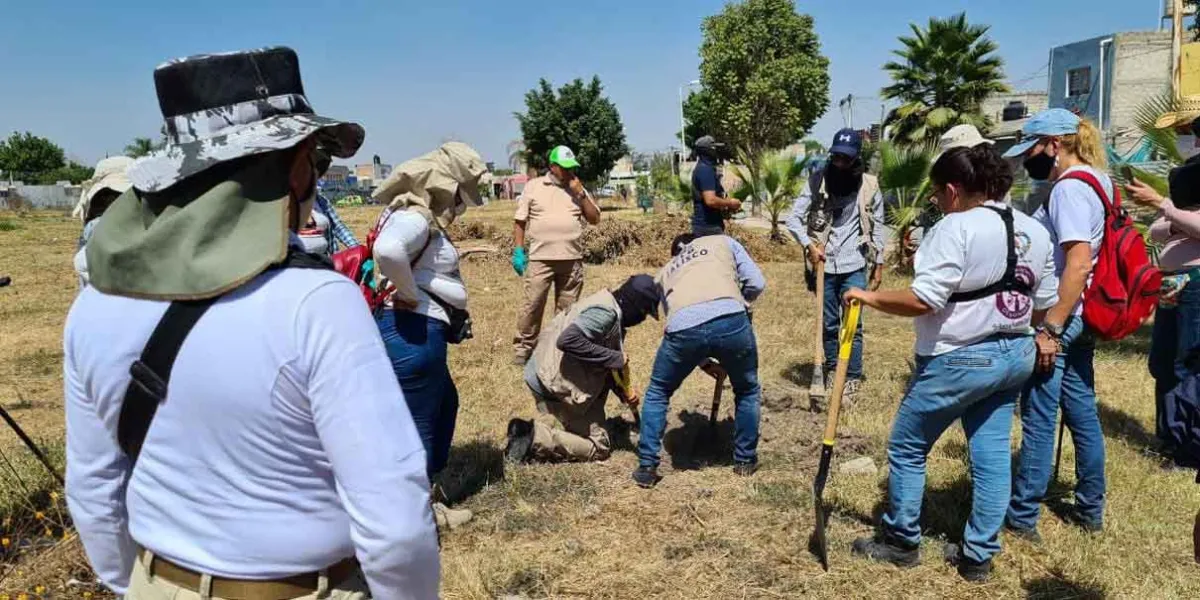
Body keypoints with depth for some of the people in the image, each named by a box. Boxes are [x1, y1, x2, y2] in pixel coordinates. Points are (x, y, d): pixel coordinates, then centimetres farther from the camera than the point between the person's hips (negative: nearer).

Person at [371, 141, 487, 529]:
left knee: (444, 406, 25)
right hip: (413, 331, -11)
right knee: (417, 426, 0)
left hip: (422, 331, 11)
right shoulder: (413, 217, -19)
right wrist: (411, 296, -25)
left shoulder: (422, 217, 13)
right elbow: (387, 250, -40)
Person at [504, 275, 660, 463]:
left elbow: (601, 365, 18)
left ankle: (526, 429, 7)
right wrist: (613, 358, -25)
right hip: (556, 386, -10)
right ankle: (535, 437, -11)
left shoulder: (609, 310, 11)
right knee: (600, 447, 0)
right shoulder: (605, 313, -19)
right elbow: (567, 340, -33)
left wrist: (623, 391, 4)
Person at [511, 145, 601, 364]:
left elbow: (595, 218, 7)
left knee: (567, 308, 10)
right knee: (532, 304, -3)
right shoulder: (533, 186, 3)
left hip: (572, 259, 3)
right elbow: (519, 221, 4)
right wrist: (518, 251, -3)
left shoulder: (578, 189, 11)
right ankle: (523, 348, 7)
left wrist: (580, 193, -4)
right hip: (540, 258, -3)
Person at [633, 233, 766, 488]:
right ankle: (745, 460, 37)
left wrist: (704, 362, 50)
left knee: (657, 393, 28)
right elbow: (756, 284, 19)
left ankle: (646, 467, 25)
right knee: (747, 391, 28)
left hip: (683, 326, 1)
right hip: (730, 320, -1)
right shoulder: (723, 242, 31)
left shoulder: (665, 272, 37)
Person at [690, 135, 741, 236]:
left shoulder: (701, 169, 17)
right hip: (709, 227, -11)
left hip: (703, 225, 11)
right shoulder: (706, 170, -16)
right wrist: (730, 203, -10)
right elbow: (710, 200, -26)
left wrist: (726, 205, 14)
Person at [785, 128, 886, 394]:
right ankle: (832, 370, 30)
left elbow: (878, 228, 3)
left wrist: (878, 264, 3)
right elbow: (793, 217, -3)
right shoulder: (818, 182, -6)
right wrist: (809, 245, -14)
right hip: (825, 265, 1)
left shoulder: (869, 185, -4)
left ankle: (853, 376, 14)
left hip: (855, 266, -1)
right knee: (828, 323, 13)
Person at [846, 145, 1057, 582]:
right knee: (992, 453, 12)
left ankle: (901, 541, 21)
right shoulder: (1035, 232, 8)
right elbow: (1043, 305, 12)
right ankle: (978, 555, 21)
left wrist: (870, 298, -13)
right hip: (1015, 355, 8)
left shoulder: (956, 228, -18)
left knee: (907, 448, 8)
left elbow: (922, 301, -25)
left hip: (959, 360, -8)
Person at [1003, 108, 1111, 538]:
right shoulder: (1095, 180, 13)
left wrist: (1050, 329, -24)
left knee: (1039, 418, -1)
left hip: (1059, 319, -10)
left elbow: (1078, 265, -26)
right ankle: (1091, 510, 29)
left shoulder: (1070, 188, -17)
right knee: (1082, 411, 17)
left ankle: (1022, 518, 9)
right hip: (1080, 318, 10)